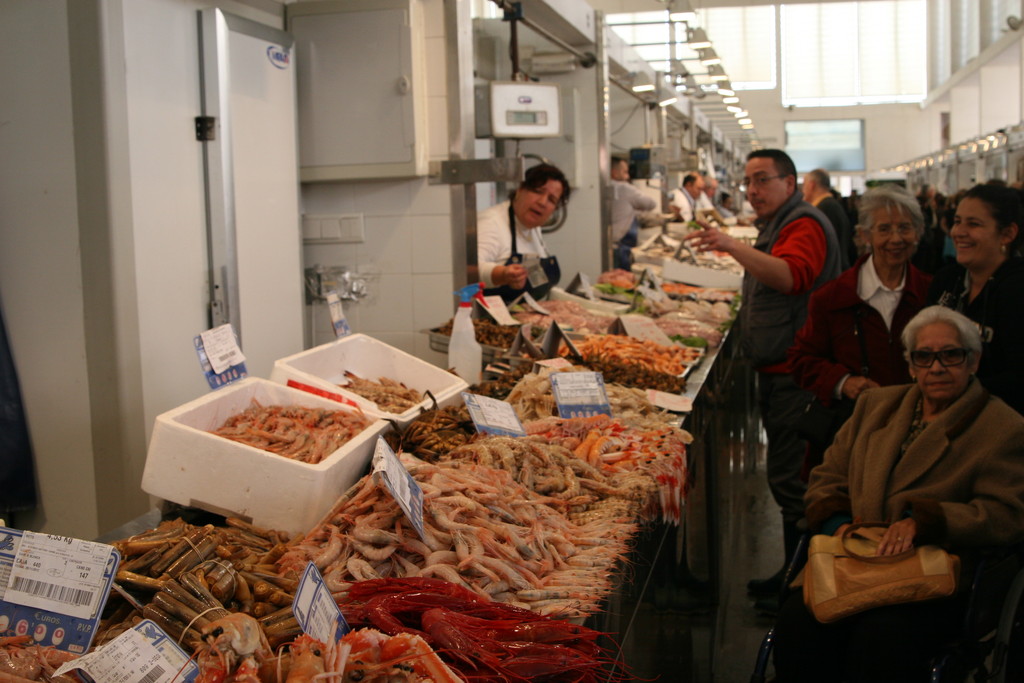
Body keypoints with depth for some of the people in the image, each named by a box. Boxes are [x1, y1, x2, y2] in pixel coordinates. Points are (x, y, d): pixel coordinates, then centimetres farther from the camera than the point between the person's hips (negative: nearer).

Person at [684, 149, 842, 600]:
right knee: (786, 476, 16)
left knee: (789, 478, -10)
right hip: (777, 371, 11)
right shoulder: (777, 226, 21)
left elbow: (791, 276, -35)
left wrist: (733, 247, -45)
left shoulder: (805, 226, -14)